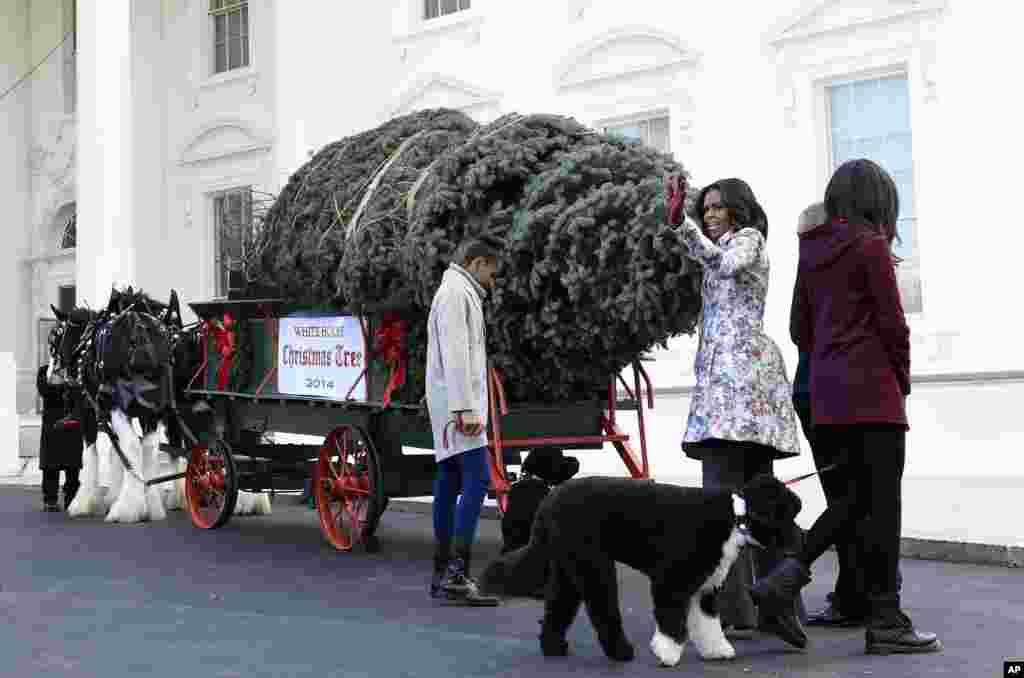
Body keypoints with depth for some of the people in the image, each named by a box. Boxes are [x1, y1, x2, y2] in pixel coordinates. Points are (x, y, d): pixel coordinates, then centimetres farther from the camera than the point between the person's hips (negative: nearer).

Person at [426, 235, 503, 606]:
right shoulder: (456, 293, -10)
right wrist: (466, 409, -24)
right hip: (457, 404, -11)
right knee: (477, 478, -16)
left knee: (450, 483, 9)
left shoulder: (459, 292, 23)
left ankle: (443, 574, 12)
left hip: (452, 407, 11)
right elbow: (455, 356, -19)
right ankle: (457, 574, -21)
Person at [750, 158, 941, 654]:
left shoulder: (811, 250, 12)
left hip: (825, 390, 7)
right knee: (884, 501, -2)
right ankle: (885, 622, 1)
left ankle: (788, 572, 3)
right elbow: (892, 322, -9)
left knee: (853, 493, 16)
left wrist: (823, 367, 18)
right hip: (871, 387, -7)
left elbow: (802, 327, 15)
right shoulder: (870, 244, -8)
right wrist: (903, 380, 4)